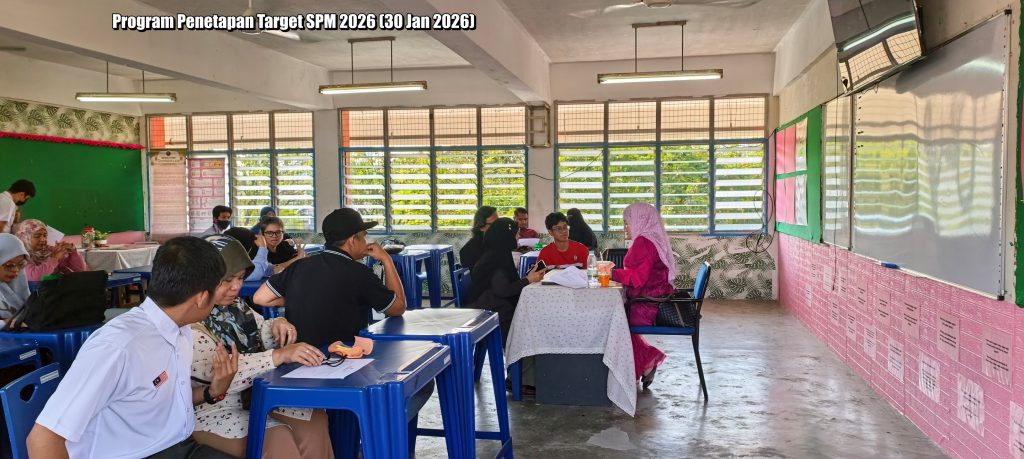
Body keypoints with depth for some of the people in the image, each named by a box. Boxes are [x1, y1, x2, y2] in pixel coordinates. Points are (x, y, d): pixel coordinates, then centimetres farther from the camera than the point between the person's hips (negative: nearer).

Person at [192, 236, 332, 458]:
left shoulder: (234, 305, 6)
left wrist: (277, 325, -7)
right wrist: (280, 355, -38)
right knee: (278, 439, -26)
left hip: (252, 395, 8)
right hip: (213, 411, -7)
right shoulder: (188, 322, -20)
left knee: (315, 419, -11)